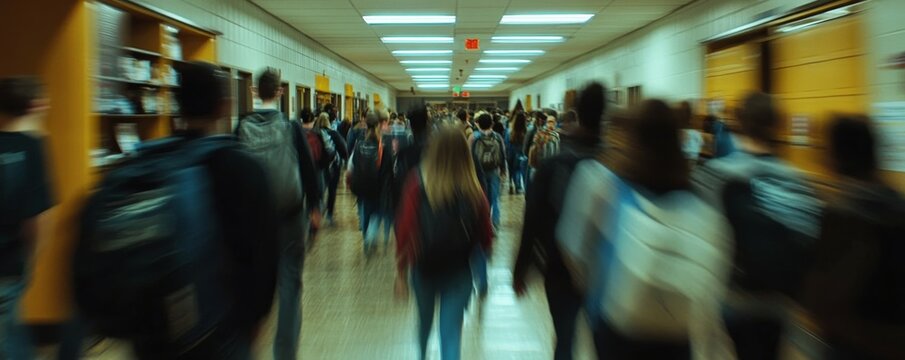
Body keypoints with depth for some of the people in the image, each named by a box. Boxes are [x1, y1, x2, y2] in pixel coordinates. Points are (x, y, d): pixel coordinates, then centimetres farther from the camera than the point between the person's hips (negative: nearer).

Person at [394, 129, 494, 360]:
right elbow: (485, 236, -5)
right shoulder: (473, 192, -11)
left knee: (425, 320, 28)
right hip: (459, 271, -2)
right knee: (451, 333, 7)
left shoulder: (418, 184, -13)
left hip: (423, 267, 2)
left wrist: (401, 271, -7)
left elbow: (405, 229, -15)